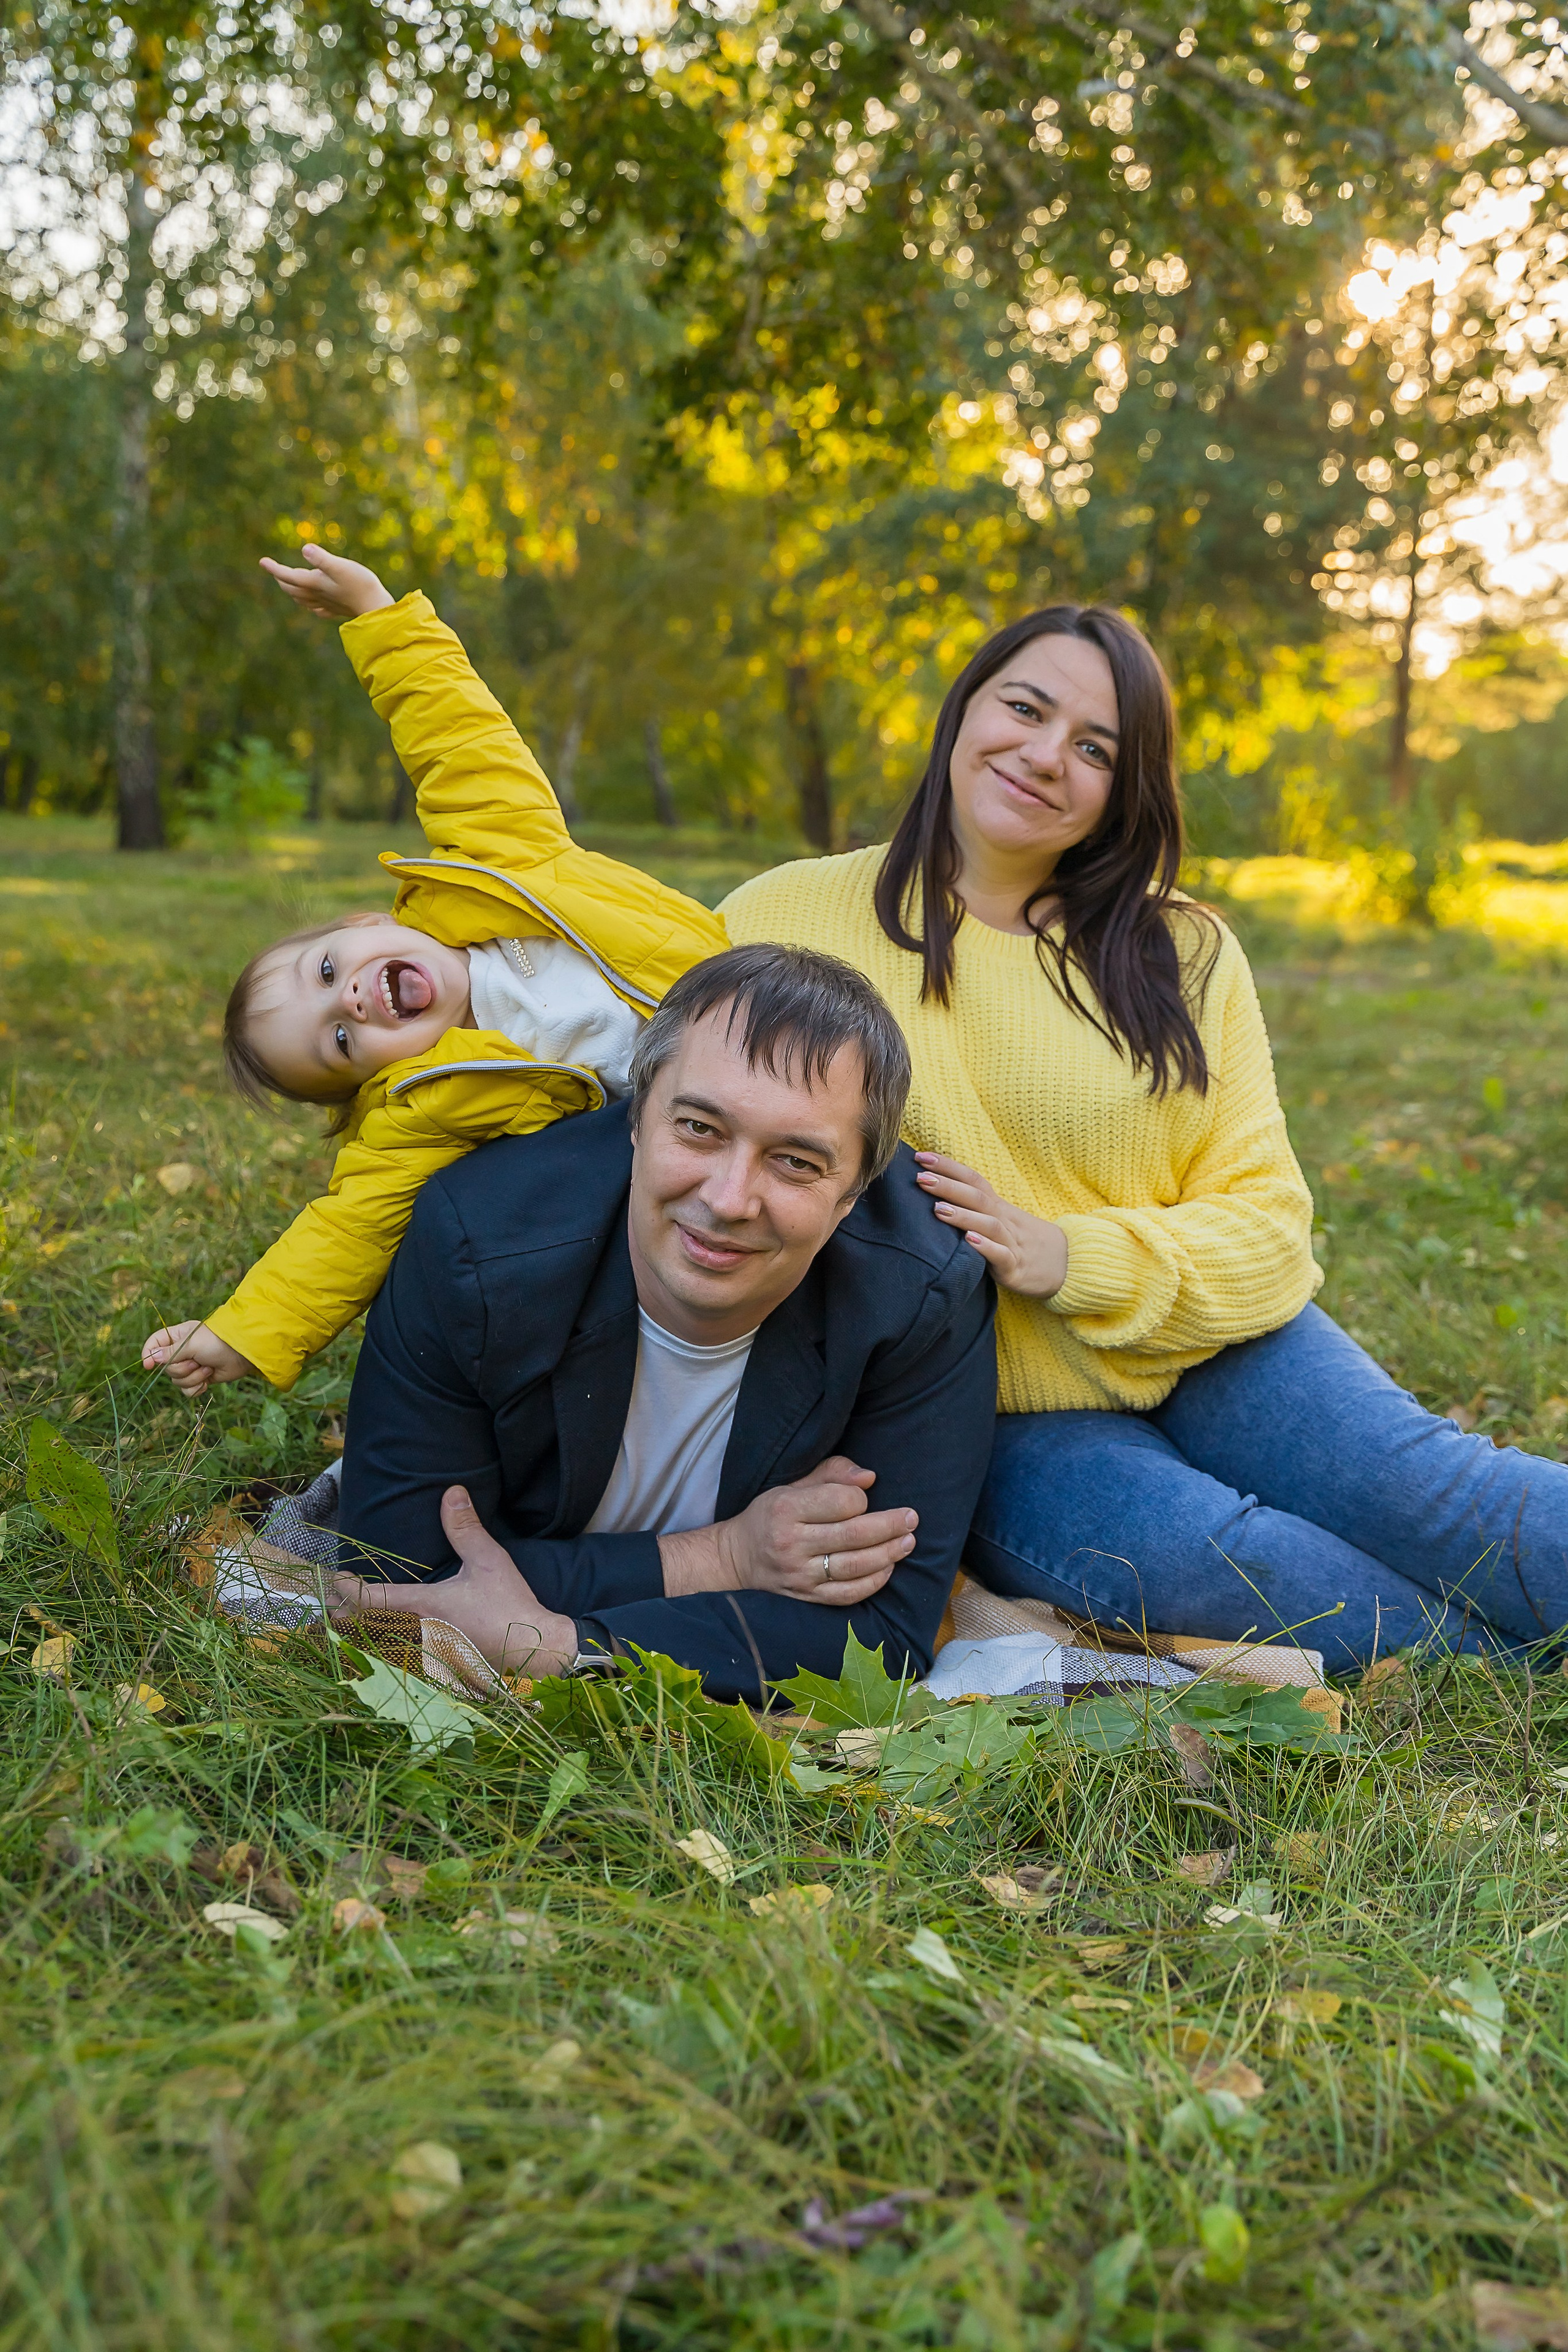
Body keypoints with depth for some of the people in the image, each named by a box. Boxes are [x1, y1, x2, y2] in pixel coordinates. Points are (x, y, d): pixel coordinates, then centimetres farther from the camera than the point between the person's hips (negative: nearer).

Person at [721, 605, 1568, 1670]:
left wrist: (1069, 1259, -17)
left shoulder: (1184, 953, 5)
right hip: (995, 1417, -2)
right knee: (1183, 1551, -30)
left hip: (1208, 1352, 3)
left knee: (1412, 1478, -25)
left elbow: (1268, 1222, 0)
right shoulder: (782, 921, -1)